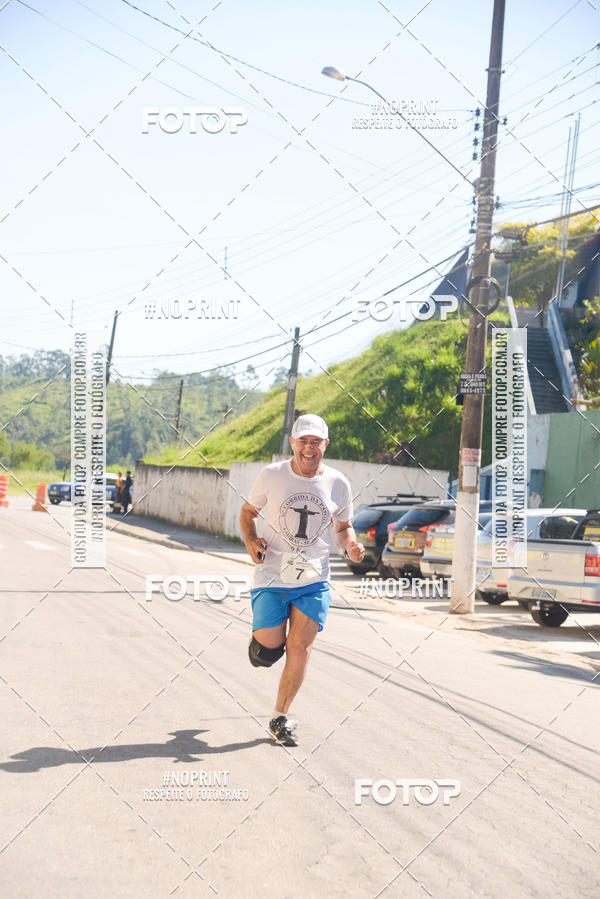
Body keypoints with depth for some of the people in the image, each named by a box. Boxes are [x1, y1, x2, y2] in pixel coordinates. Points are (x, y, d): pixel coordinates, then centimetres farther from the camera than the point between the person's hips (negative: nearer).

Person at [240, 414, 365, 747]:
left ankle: (280, 718, 14)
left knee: (299, 650, -3)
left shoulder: (337, 484, 1)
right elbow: (248, 511, 9)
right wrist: (251, 541, -10)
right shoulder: (272, 476, -4)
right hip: (271, 577, -1)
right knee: (268, 652, -4)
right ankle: (260, 635, 35)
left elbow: (343, 526, 15)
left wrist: (351, 545, -7)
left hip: (313, 581, 1)